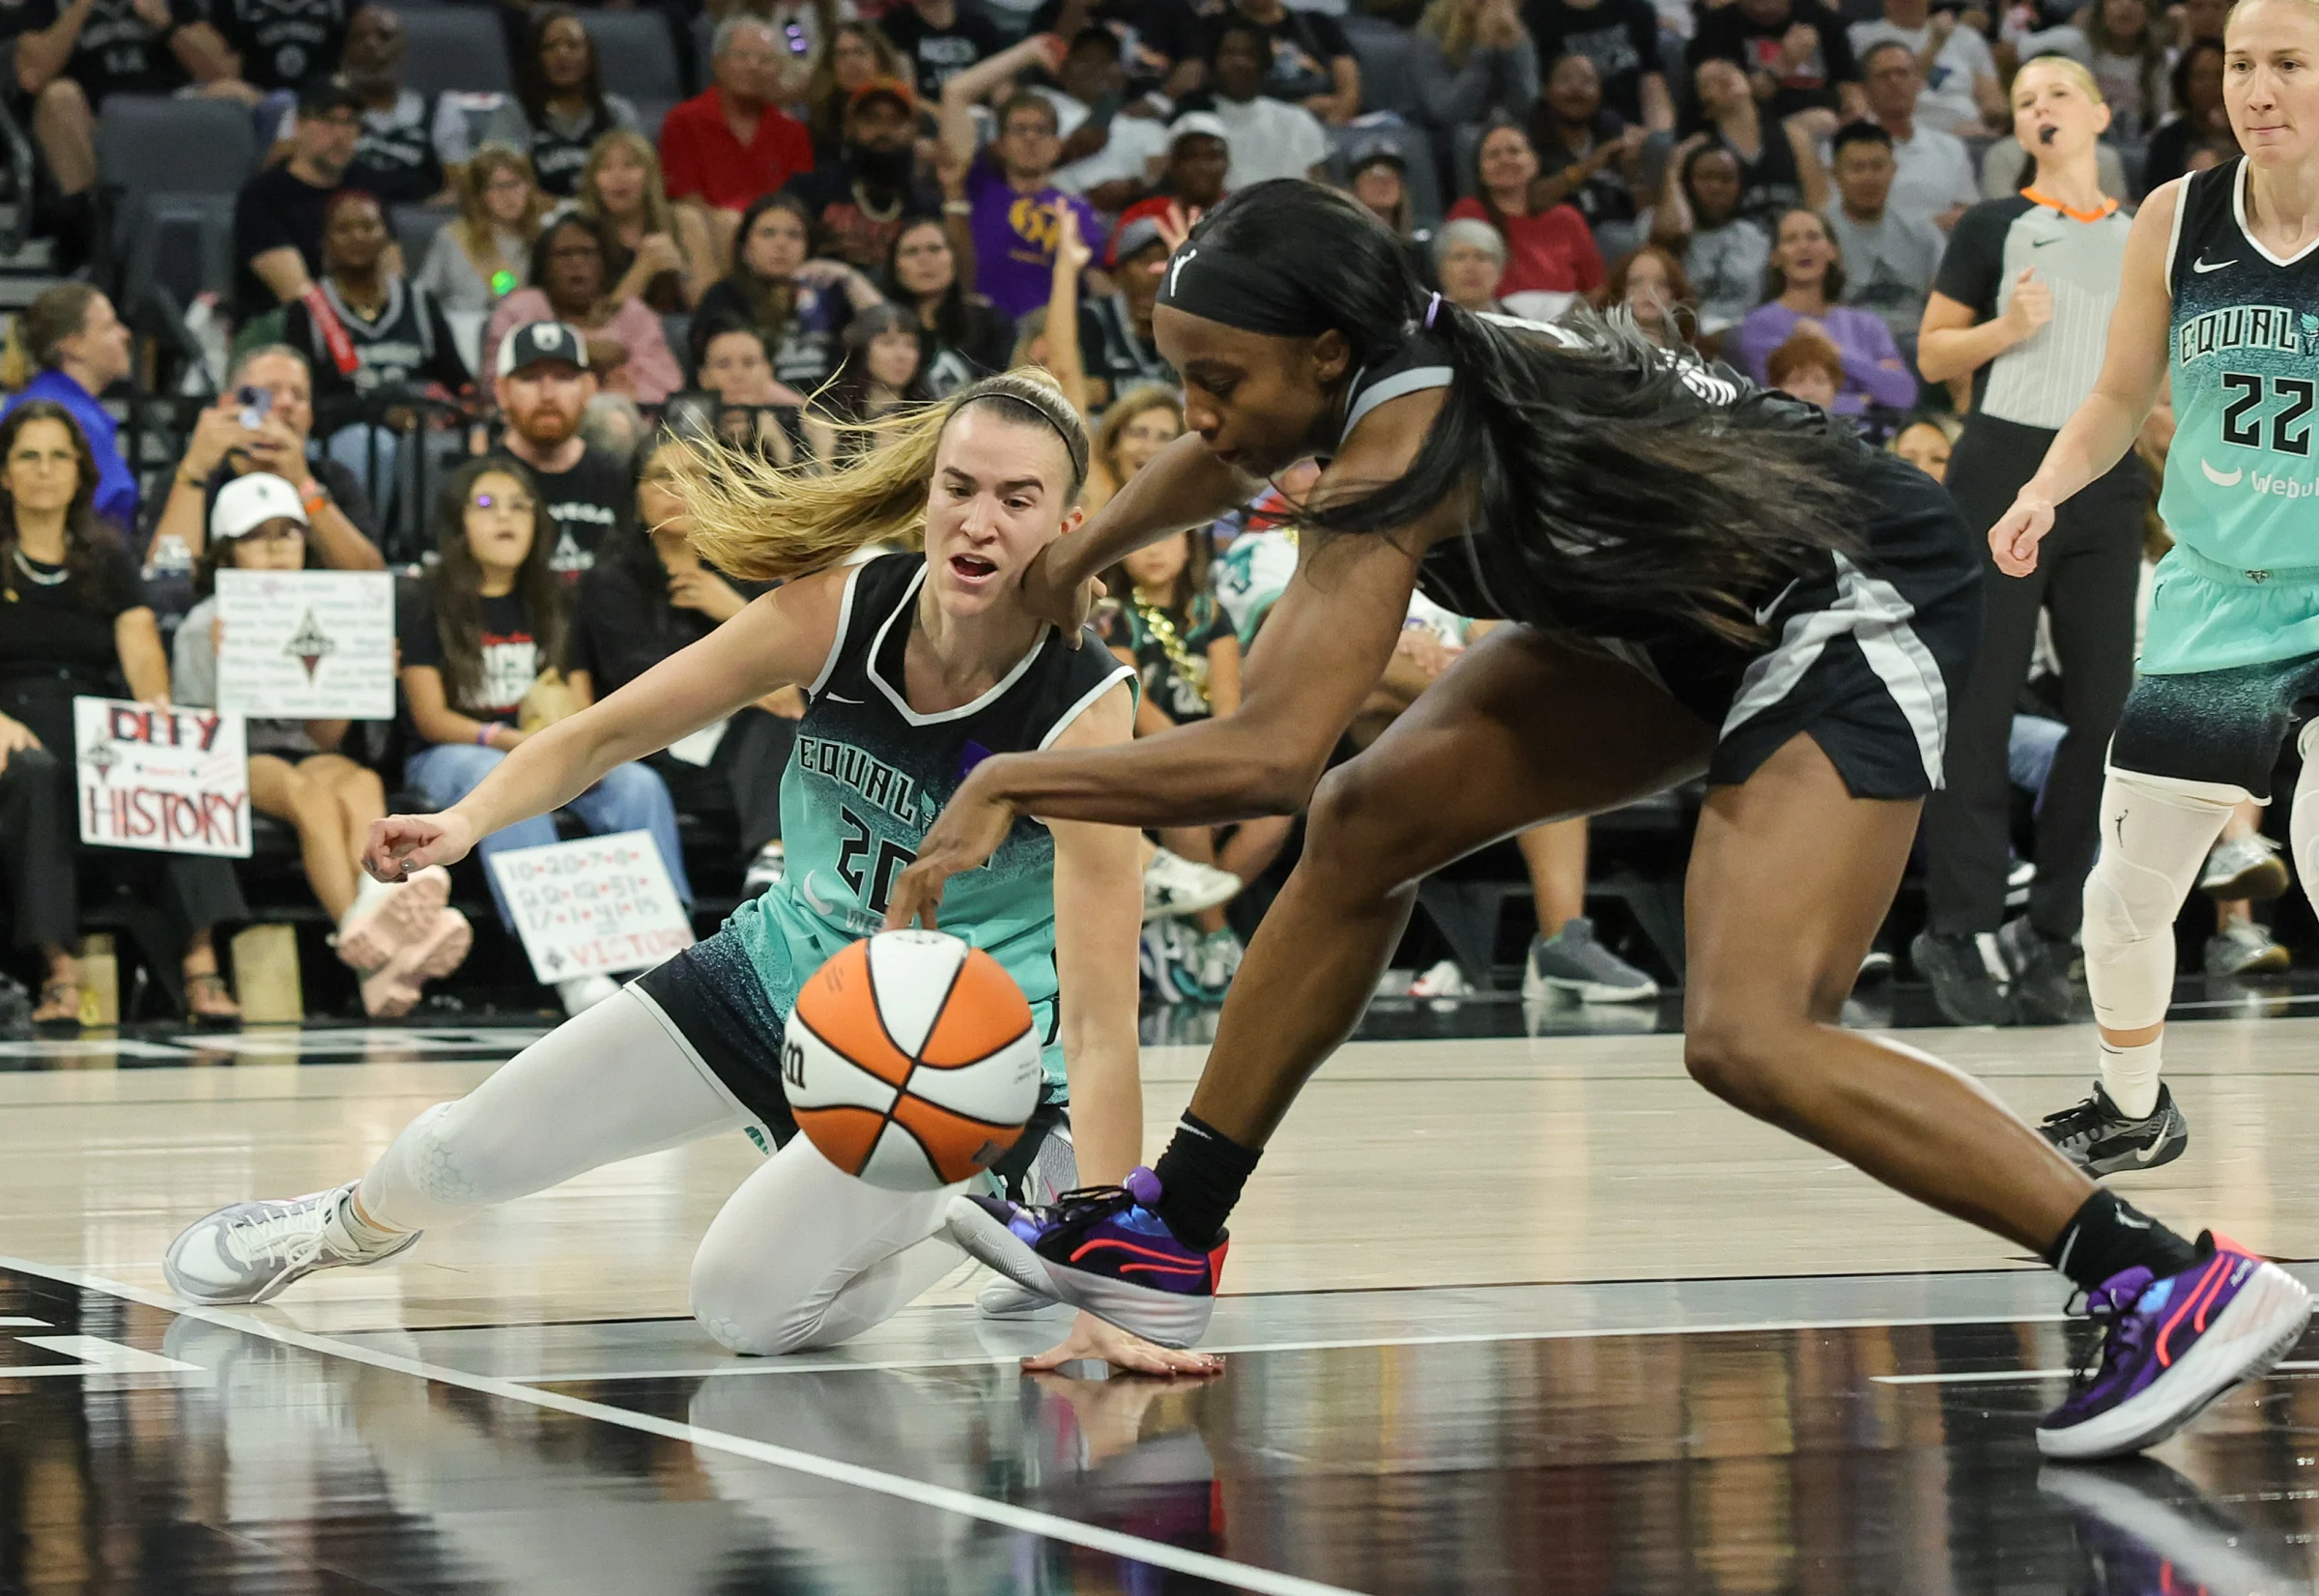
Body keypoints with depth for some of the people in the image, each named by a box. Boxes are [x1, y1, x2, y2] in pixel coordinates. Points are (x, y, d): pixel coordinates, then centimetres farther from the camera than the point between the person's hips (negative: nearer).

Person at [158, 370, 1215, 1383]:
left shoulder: (1085, 711, -29)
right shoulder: (840, 611, -19)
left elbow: (1100, 1022, -32)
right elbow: (611, 730, -6)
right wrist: (468, 819, -26)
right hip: (791, 961, 4)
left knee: (744, 1303, -24)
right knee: (462, 1155, 6)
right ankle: (353, 1223, 43)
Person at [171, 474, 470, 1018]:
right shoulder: (205, 626, 8)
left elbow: (326, 737, 10)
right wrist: (226, 666, -16)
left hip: (307, 754, 3)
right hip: (234, 765, -3)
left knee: (358, 781, -35)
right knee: (309, 792, -38)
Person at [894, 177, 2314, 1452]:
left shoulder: (1401, 449, -28)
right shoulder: (1392, 363, -3)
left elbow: (1267, 756, -38)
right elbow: (1228, 456, 24)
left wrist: (1012, 783, -29)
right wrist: (1087, 549, 40)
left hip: (1861, 610, -10)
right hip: (1705, 609, 10)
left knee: (1749, 1038, -24)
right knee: (1369, 824, 8)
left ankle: (2179, 1286, -23)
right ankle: (1168, 1240, 18)